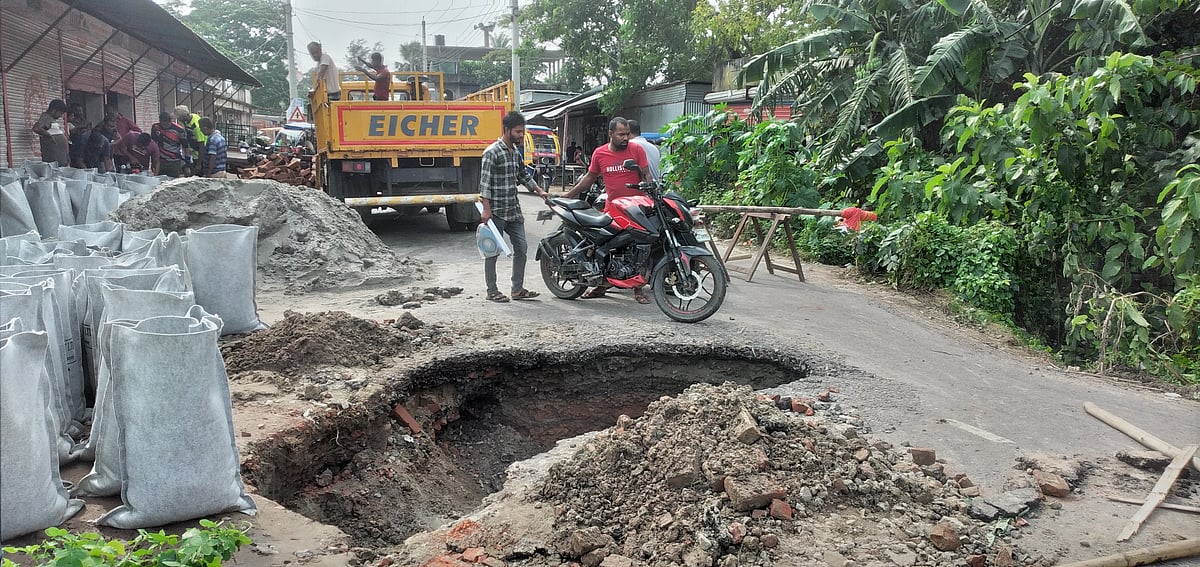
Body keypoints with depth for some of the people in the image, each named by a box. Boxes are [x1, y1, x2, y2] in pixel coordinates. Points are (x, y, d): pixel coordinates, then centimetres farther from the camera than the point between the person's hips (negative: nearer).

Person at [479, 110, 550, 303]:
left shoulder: (515, 153, 13)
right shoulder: (492, 152, -12)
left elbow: (523, 175, 28)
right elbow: (484, 182, -16)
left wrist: (539, 191, 22)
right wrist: (486, 209, -19)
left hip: (514, 211, 8)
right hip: (496, 212, -8)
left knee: (521, 249, 7)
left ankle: (518, 289, 15)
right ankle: (492, 291, 10)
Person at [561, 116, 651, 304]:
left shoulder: (637, 150, -1)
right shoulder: (599, 153, 4)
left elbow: (646, 176, 1)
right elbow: (589, 177, 16)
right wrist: (569, 194, 16)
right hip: (612, 208, 2)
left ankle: (638, 289, 9)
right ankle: (601, 285, 18)